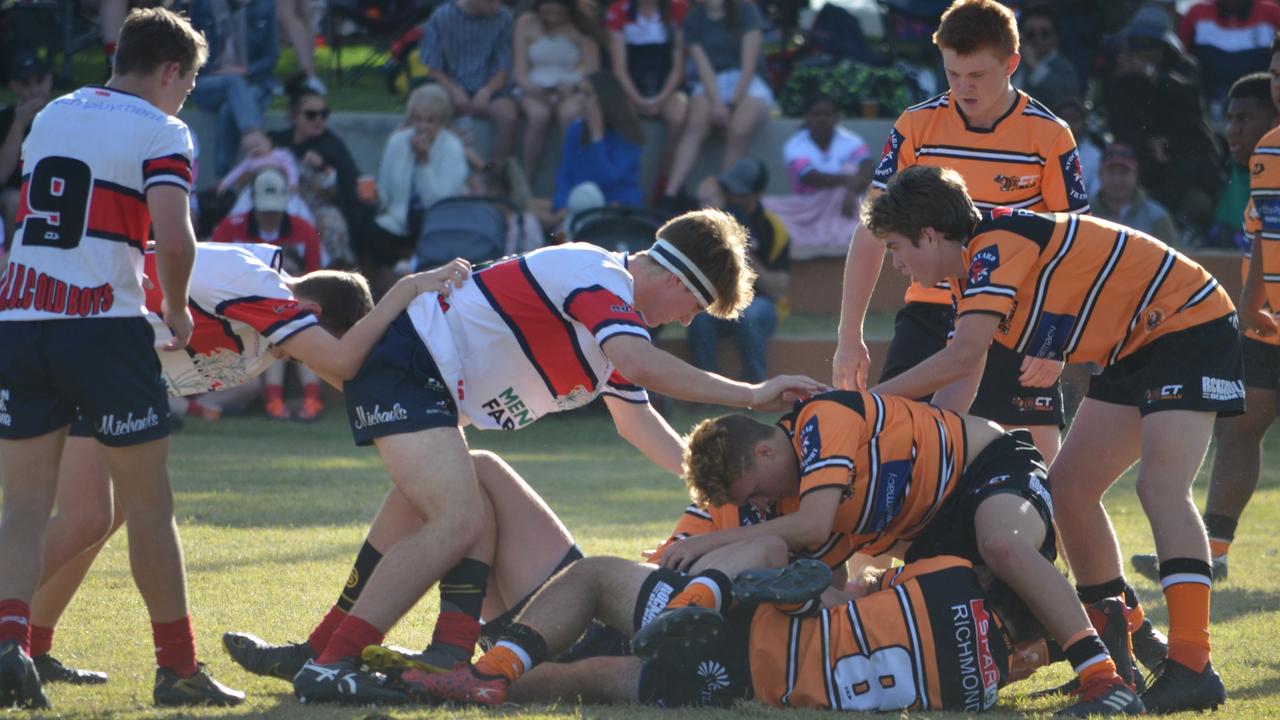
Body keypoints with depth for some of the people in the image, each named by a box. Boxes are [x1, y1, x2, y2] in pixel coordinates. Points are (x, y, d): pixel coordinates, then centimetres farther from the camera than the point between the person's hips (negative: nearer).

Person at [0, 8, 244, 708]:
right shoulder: (160, 132, -2)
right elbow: (172, 235, -16)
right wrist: (177, 308, 1)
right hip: (104, 327, -5)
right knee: (149, 505, 7)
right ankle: (178, 669, 12)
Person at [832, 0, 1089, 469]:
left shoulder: (1049, 136, -6)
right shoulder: (915, 127, -1)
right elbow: (872, 233, 4)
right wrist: (850, 337, -1)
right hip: (928, 318, 2)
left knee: (1041, 461, -7)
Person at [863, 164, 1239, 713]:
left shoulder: (997, 244, -23)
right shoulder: (972, 272, 7)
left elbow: (961, 357, -31)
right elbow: (961, 384, 10)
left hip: (1188, 324, -10)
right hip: (1133, 350, 10)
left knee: (1161, 487, -24)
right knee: (1068, 488, 8)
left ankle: (1192, 667, -32)